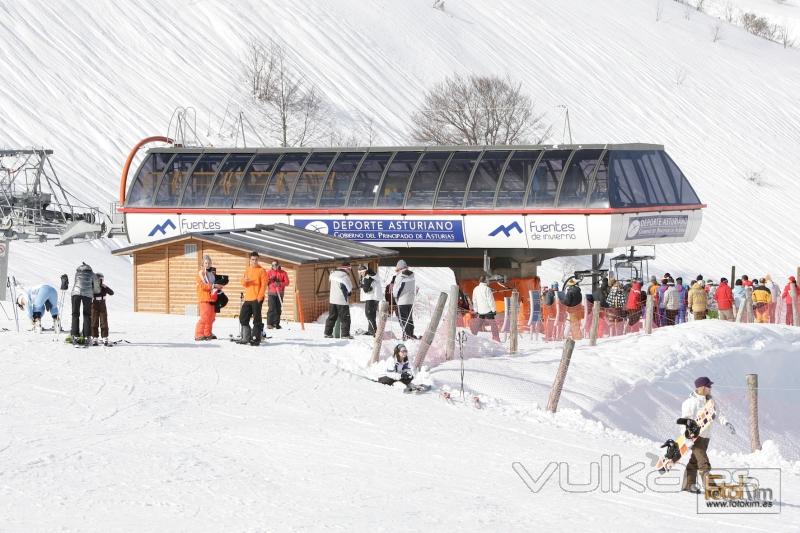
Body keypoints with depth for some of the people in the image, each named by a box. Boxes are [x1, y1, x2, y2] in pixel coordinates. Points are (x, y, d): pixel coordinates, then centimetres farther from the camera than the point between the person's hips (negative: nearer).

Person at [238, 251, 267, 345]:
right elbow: (244, 284, 12)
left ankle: (256, 339, -3)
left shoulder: (261, 271, -2)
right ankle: (246, 337, 17)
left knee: (257, 319, -5)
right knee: (243, 318, 7)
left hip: (257, 299, -6)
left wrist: (259, 297, -15)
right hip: (248, 299, 6)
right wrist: (245, 280, -12)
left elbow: (263, 285, -7)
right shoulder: (247, 270, 15)